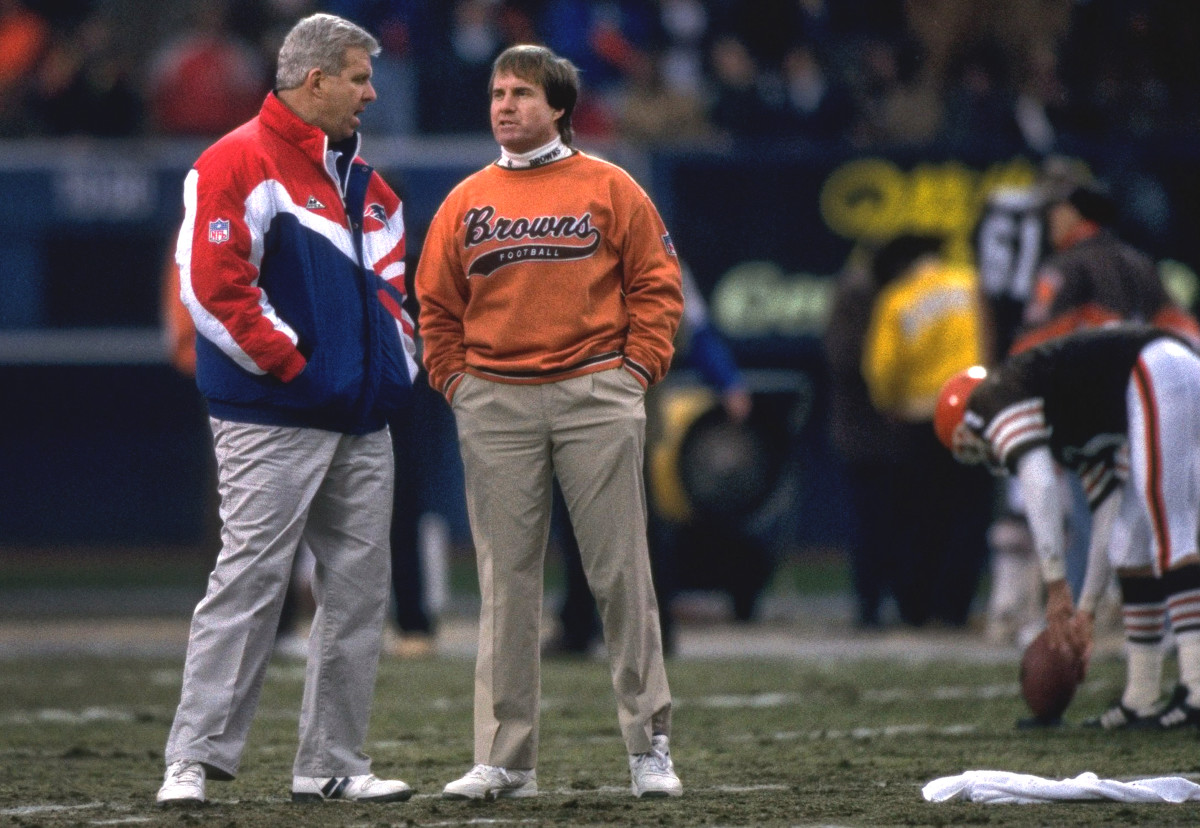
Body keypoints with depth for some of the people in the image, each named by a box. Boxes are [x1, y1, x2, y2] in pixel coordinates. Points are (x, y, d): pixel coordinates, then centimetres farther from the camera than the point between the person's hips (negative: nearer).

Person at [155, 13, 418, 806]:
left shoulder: (363, 181, 18)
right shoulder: (240, 165, -8)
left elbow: (389, 280, 25)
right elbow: (212, 282, -16)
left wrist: (396, 357, 8)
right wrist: (290, 363, -14)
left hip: (361, 421, 8)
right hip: (273, 421, -8)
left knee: (359, 590, 6)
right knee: (249, 581, -10)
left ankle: (332, 763, 12)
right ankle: (194, 760, -8)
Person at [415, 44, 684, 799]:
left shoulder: (609, 189, 4)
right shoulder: (467, 202, 11)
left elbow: (656, 285, 3)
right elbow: (436, 304, 16)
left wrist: (637, 369, -4)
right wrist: (455, 379, 6)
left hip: (595, 398, -2)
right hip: (495, 406, 2)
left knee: (622, 573, -1)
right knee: (506, 584, 1)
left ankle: (650, 745, 6)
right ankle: (507, 759, 3)